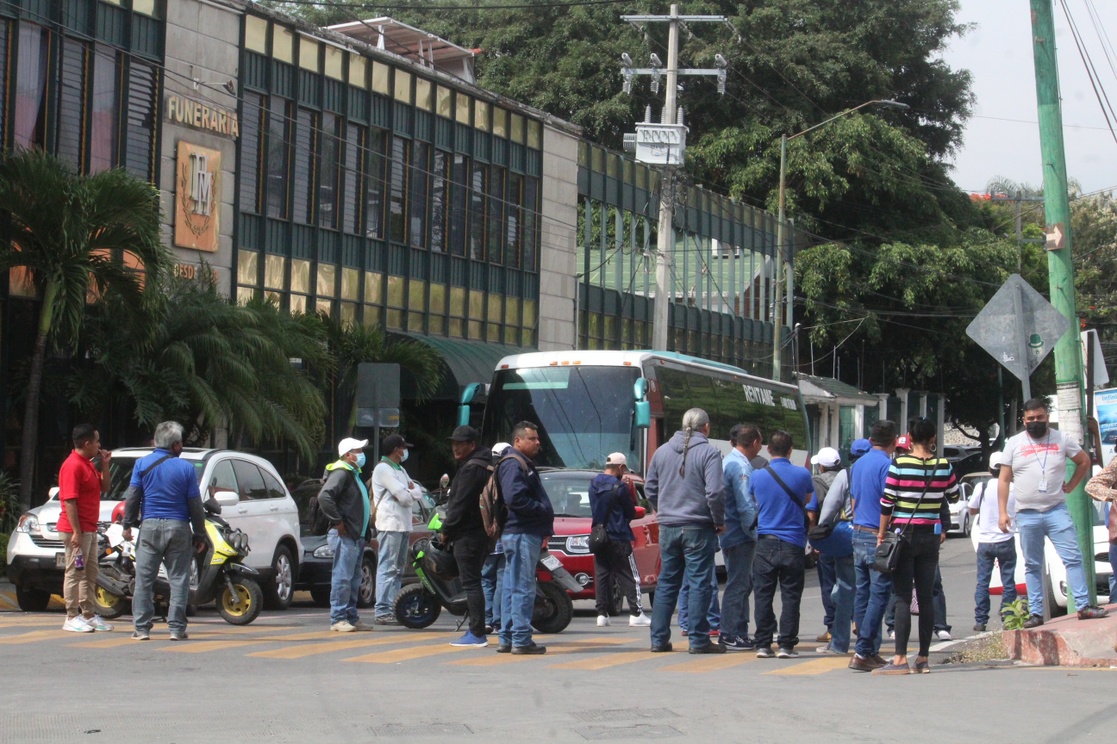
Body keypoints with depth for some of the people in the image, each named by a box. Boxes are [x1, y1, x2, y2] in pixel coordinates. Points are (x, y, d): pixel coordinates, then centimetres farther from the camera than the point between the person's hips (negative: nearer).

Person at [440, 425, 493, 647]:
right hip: (482, 531, 10)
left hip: (468, 534, -10)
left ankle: (477, 634, -11)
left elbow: (460, 504, -17)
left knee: (471, 583, -9)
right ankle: (475, 630, 16)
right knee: (474, 583, 14)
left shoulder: (471, 469, -14)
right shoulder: (486, 465, 19)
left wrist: (447, 530, -8)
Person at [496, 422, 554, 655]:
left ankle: (507, 638, 16)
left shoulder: (524, 464, 23)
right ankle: (521, 639, -9)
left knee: (512, 587, 12)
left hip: (528, 533, 11)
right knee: (523, 587, -9)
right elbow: (515, 498, -23)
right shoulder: (513, 465, -10)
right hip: (521, 533, -11)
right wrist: (544, 510, -15)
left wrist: (544, 529, 12)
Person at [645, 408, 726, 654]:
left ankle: (659, 638, 12)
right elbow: (715, 492, -16)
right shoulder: (709, 453, -9)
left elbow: (650, 489, 14)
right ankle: (699, 639, -1)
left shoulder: (662, 451, 8)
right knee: (699, 583, -1)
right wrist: (719, 521, -4)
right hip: (698, 528, -5)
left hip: (668, 528, 5)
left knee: (666, 583, 11)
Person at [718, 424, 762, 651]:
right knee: (737, 585, -6)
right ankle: (730, 635, -3)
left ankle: (739, 632, 21)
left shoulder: (729, 462, 16)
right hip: (741, 536, -11)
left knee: (742, 584, 16)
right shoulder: (740, 466, -16)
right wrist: (753, 532, -15)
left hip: (733, 535, 11)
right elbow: (746, 506, -21)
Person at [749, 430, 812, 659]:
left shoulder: (757, 476, 0)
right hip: (793, 544, -1)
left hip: (765, 543, 1)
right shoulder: (802, 475, -3)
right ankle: (786, 645, -1)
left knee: (763, 596, 5)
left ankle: (762, 645, 5)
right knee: (790, 597, 2)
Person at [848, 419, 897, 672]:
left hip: (859, 535, 8)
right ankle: (863, 652, -12)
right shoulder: (886, 465, -12)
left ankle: (869, 651, 14)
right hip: (879, 537, -8)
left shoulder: (857, 464, 13)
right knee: (879, 594, -7)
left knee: (862, 594, 10)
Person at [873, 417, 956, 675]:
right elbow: (951, 498, 12)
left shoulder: (899, 465, -9)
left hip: (904, 535, -3)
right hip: (930, 537, 3)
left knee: (902, 598, -5)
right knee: (926, 598, 9)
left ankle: (900, 659, -12)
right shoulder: (944, 466, 0)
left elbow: (887, 503, -8)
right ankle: (923, 658, 12)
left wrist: (881, 535, 1)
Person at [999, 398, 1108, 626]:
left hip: (1056, 510, -1)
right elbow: (1004, 480, 7)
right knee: (1032, 566, 5)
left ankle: (1083, 606, -7)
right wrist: (1003, 512, 0)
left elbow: (1084, 461, 19)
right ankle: (1036, 613, 7)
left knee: (1073, 558, -8)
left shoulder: (1061, 440, 6)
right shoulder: (1014, 444, 7)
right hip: (1027, 515, 1)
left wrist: (1070, 486, 9)